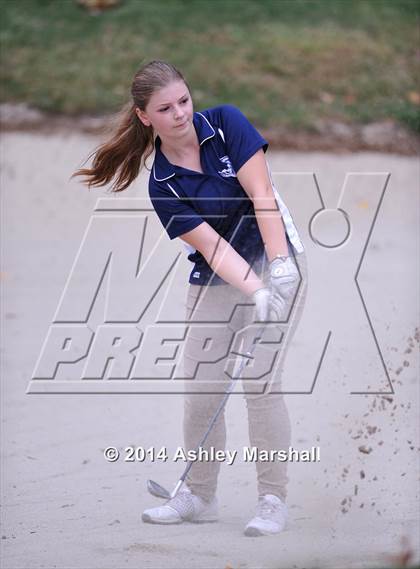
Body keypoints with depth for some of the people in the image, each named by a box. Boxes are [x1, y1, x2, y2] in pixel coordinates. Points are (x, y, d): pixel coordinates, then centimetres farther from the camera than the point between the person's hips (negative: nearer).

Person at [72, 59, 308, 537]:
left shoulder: (225, 122, -11)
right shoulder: (162, 184, -9)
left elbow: (262, 195, -16)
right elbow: (212, 245, -17)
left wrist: (280, 267, -25)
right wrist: (257, 292, -31)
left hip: (276, 262, -3)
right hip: (214, 281, 3)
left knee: (260, 380, -14)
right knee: (200, 389, 0)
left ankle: (273, 500, -6)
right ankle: (199, 496, 20)